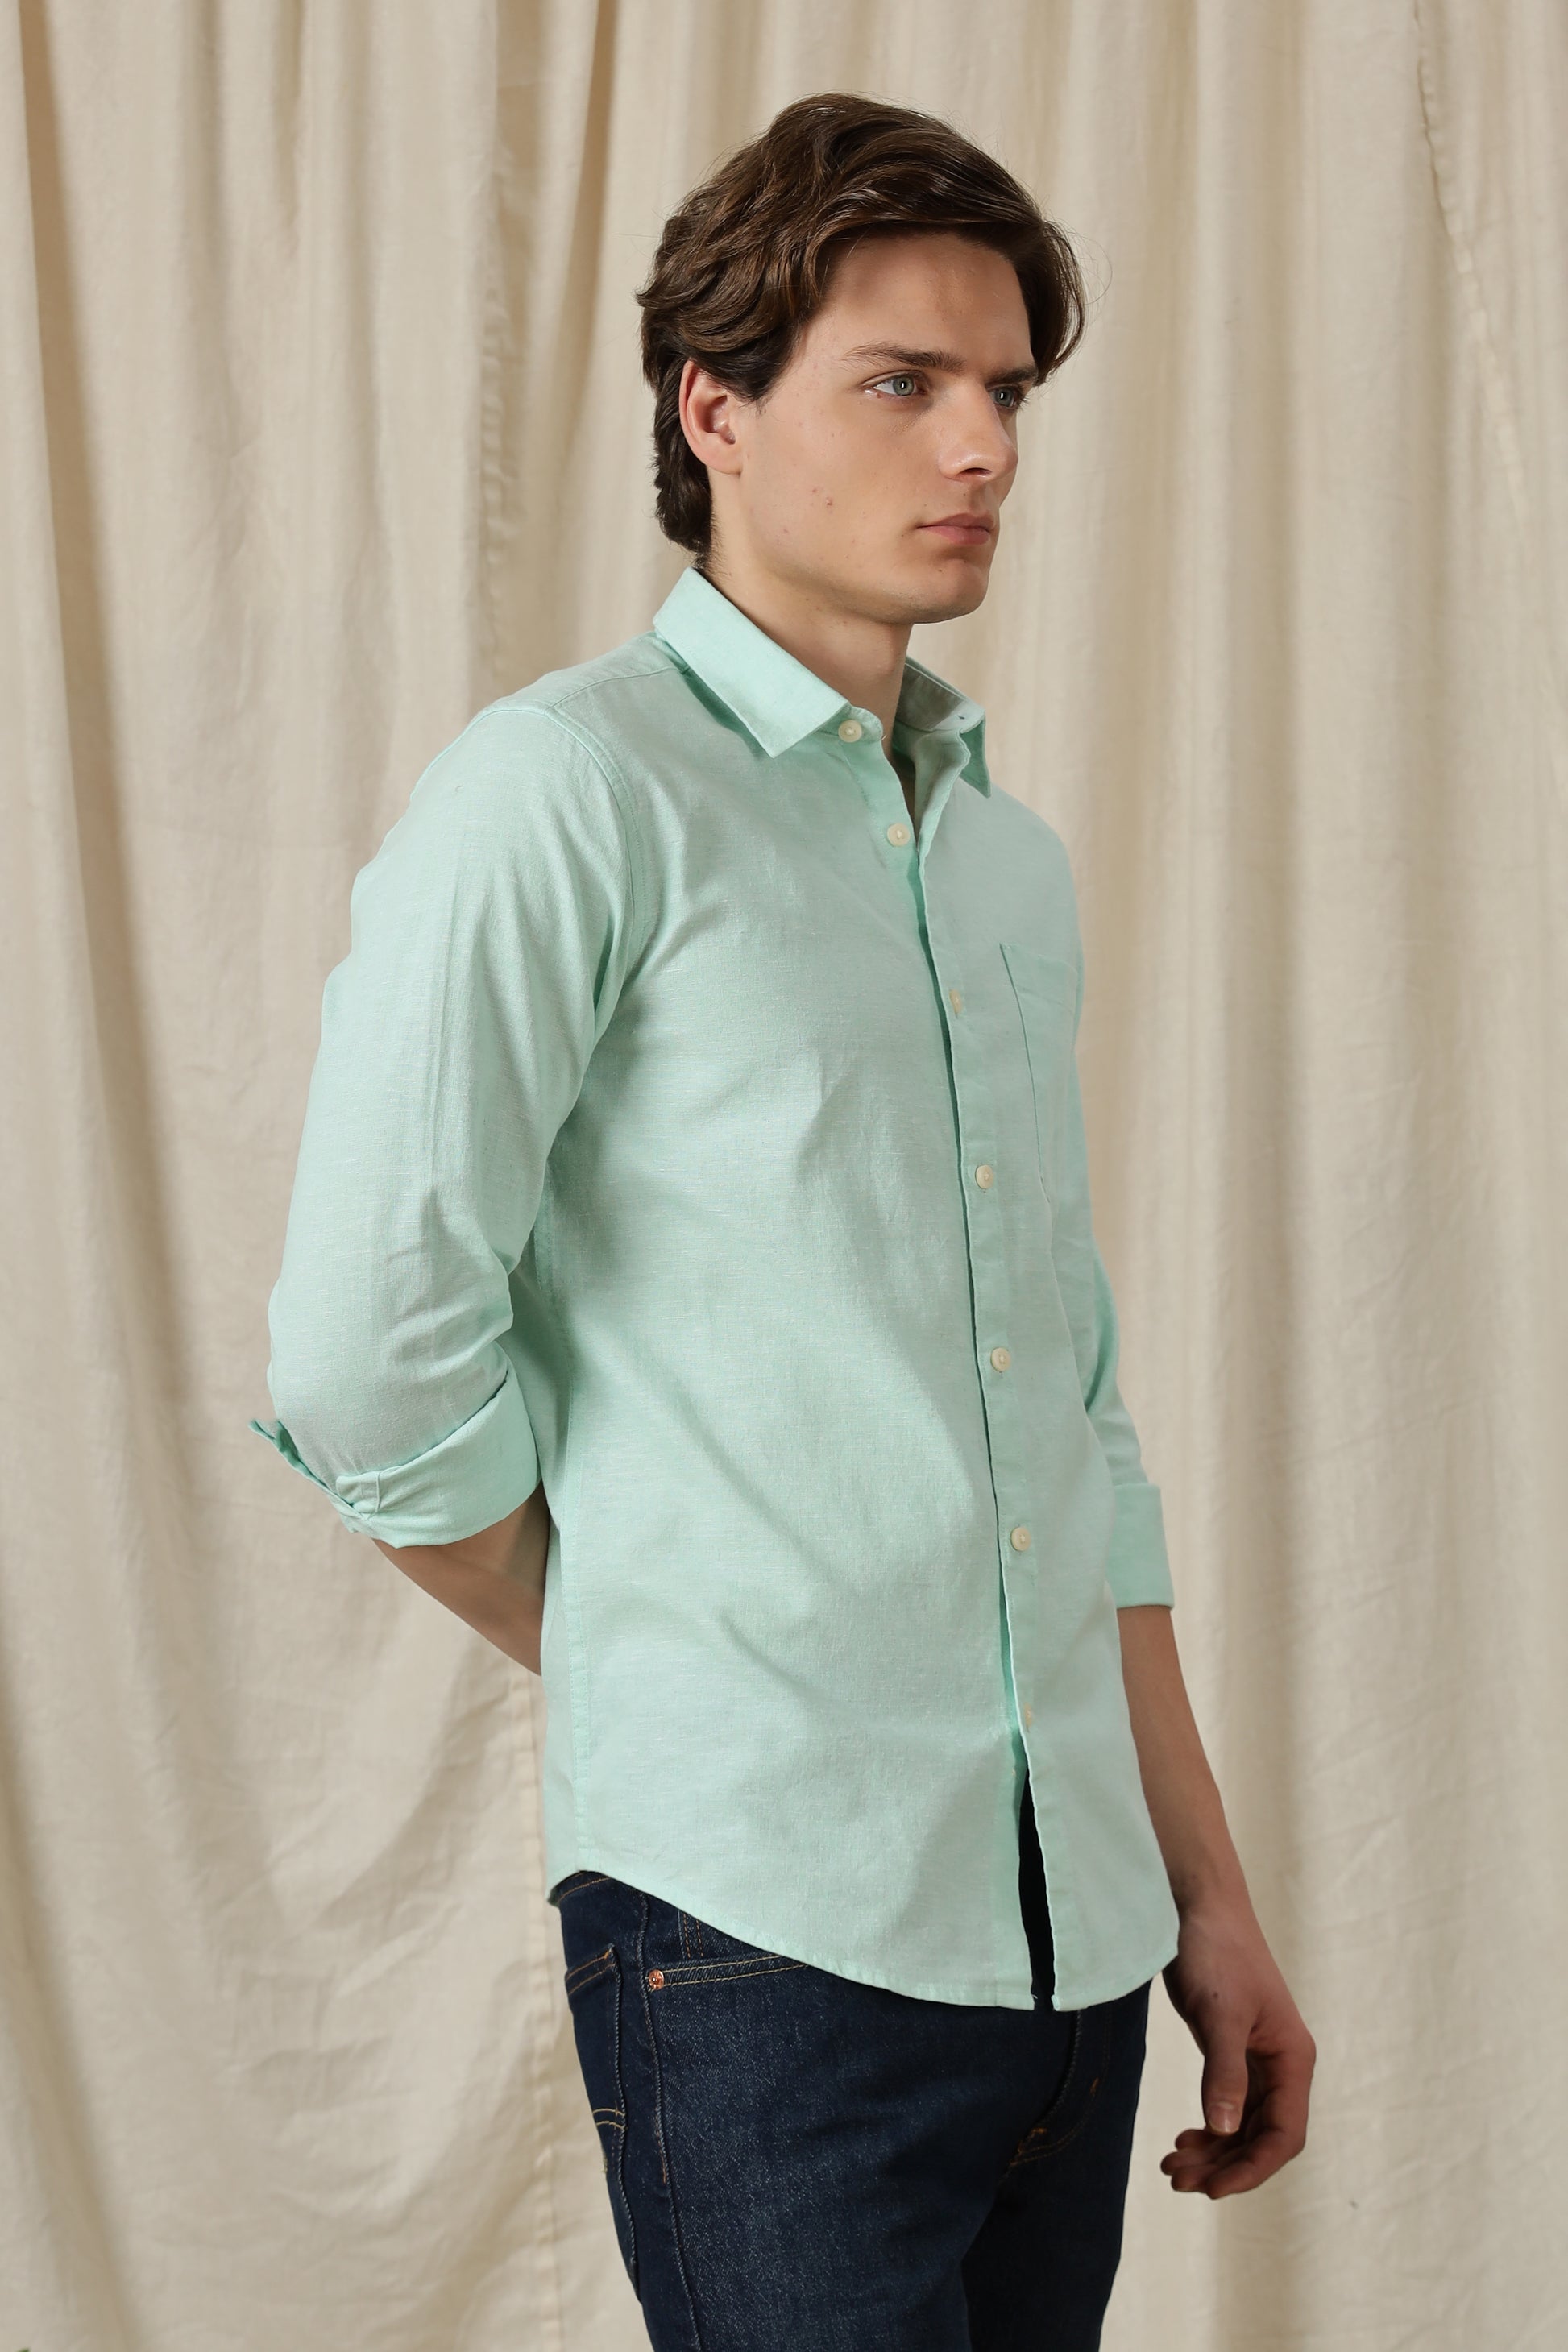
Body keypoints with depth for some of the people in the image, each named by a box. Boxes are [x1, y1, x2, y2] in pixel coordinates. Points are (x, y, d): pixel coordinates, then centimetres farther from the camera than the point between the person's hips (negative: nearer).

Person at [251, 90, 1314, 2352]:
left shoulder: (1016, 861, 14)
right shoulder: (566, 791, -8)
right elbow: (368, 1367, -13)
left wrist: (1208, 1891, 14)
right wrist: (654, 1675, 1)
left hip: (1071, 1923, 7)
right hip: (765, 1919, -6)